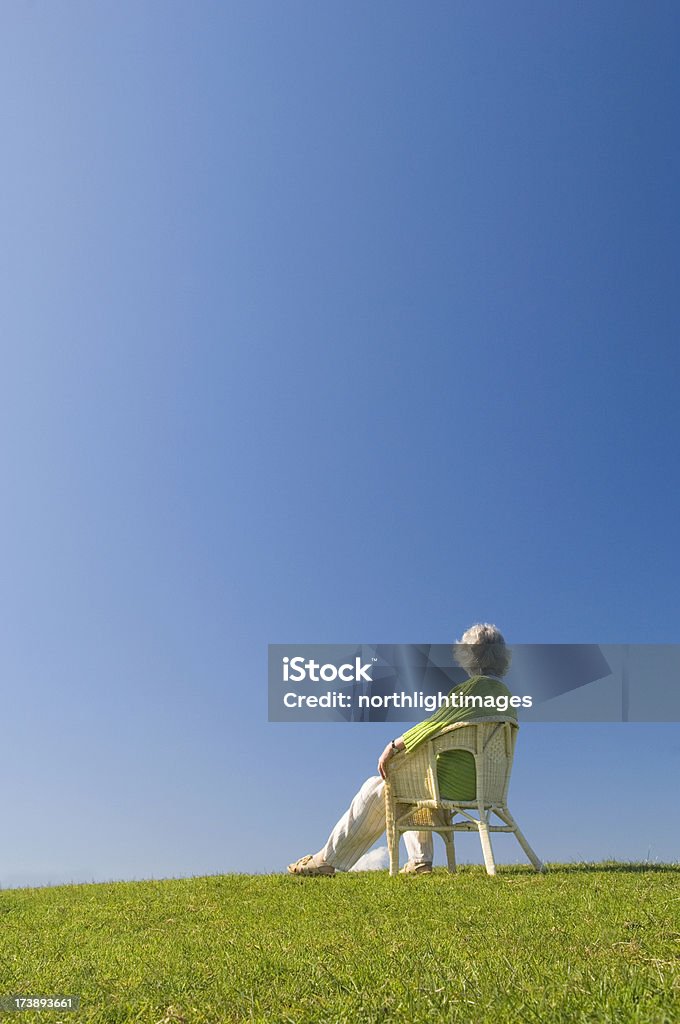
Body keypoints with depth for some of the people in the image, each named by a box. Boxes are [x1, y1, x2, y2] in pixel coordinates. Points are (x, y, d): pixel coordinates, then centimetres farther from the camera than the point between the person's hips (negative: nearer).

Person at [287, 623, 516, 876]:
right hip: (480, 787, 8)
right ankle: (419, 861, 22)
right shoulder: (507, 697, 11)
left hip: (449, 783, -8)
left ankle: (327, 860, 13)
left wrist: (394, 746, -13)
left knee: (376, 789, 5)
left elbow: (435, 726, -21)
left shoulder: (472, 688, -15)